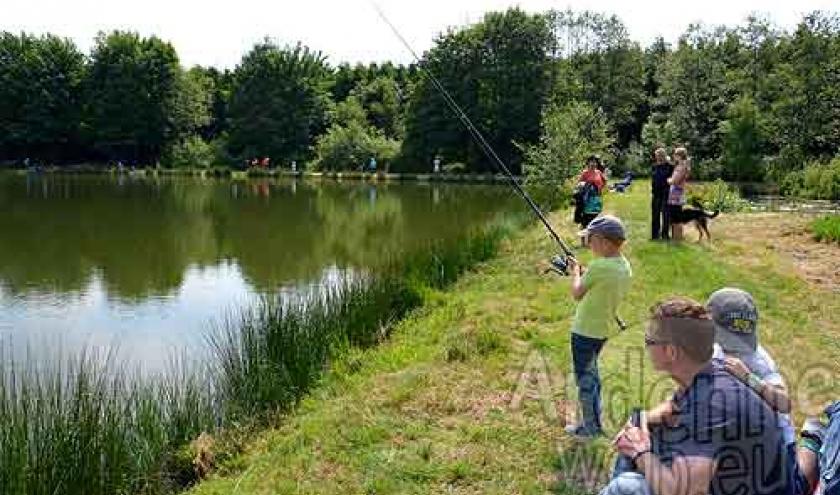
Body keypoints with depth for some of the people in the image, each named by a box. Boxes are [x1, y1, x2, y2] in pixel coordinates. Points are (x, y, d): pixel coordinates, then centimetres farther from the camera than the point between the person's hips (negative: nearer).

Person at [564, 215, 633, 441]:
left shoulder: (598, 266, -27)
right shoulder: (625, 266, 0)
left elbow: (577, 294, -14)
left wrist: (575, 272, 1)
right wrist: (584, 273, 5)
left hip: (585, 331, -8)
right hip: (604, 329, 8)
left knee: (584, 378, 7)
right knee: (591, 372, 24)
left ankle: (590, 428, 18)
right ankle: (593, 420, 37)